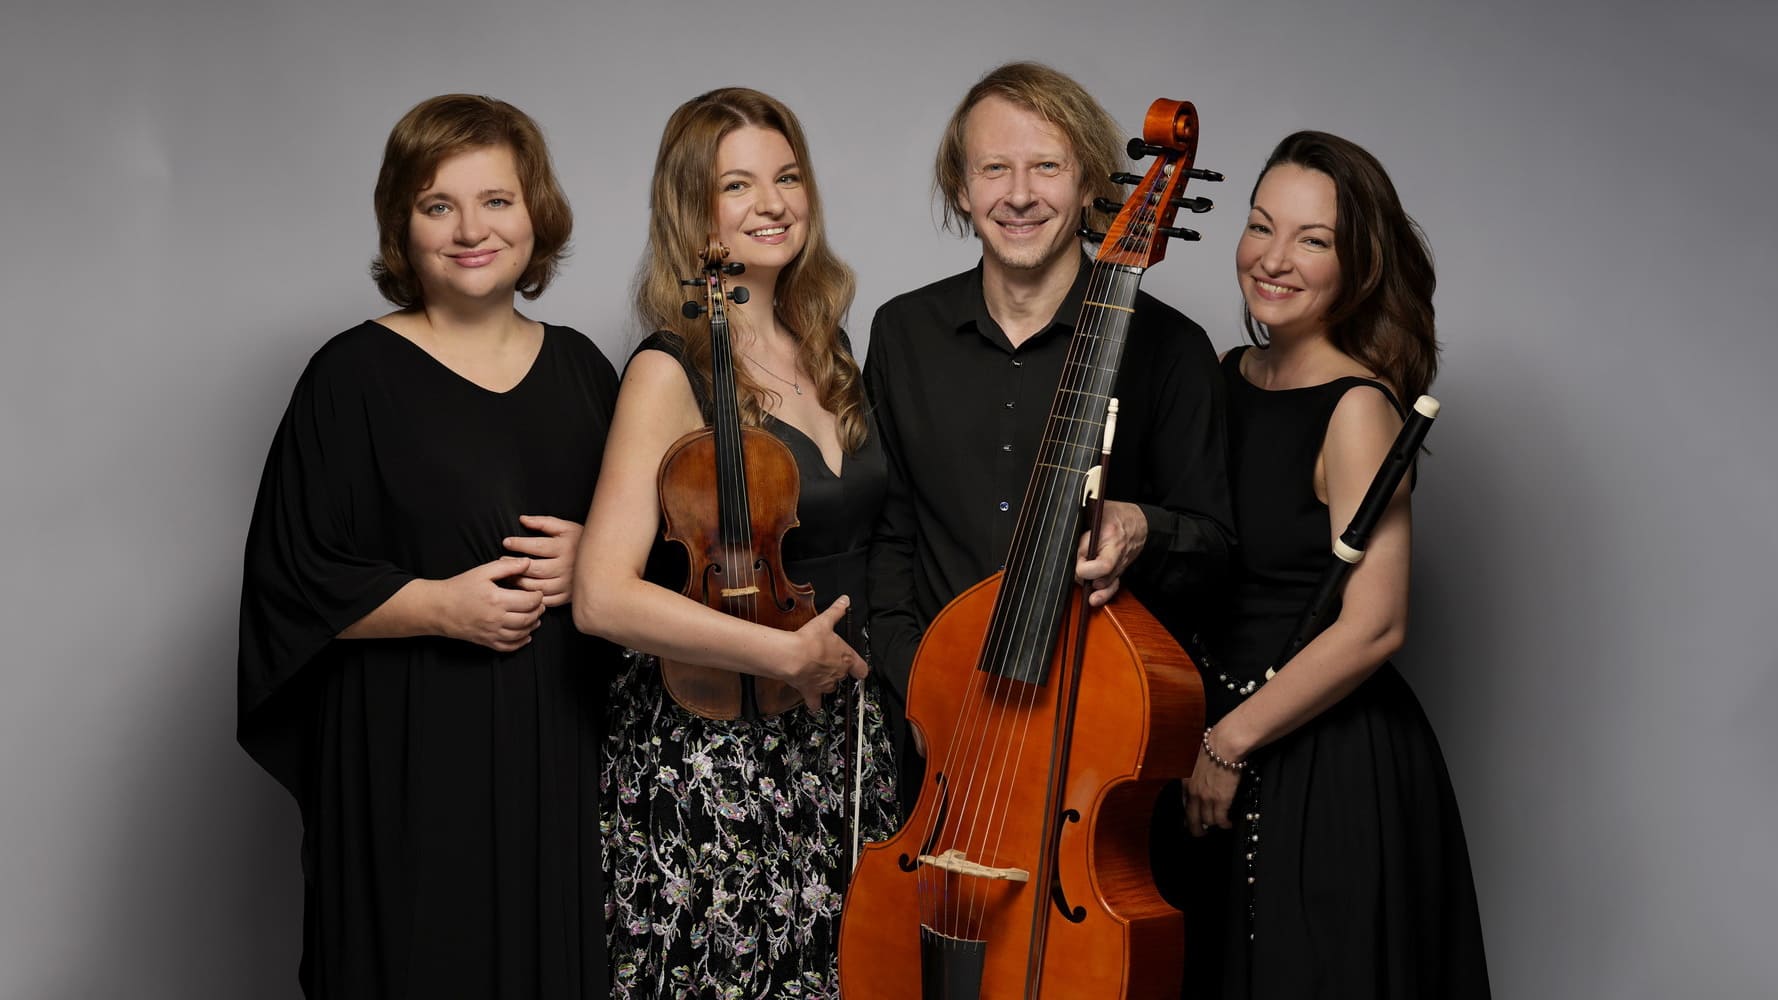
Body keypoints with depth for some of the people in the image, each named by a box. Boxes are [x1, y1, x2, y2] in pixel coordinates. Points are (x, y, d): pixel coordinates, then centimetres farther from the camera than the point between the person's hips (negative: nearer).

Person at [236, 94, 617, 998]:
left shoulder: (578, 369, 9)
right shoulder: (356, 375, -5)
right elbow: (293, 579, -7)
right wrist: (443, 605, -17)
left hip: (561, 747, 4)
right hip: (411, 754, -4)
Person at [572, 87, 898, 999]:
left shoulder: (823, 353, 8)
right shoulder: (672, 371, -13)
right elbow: (603, 596, -22)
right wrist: (787, 653, -19)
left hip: (839, 734, 6)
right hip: (713, 749, -6)